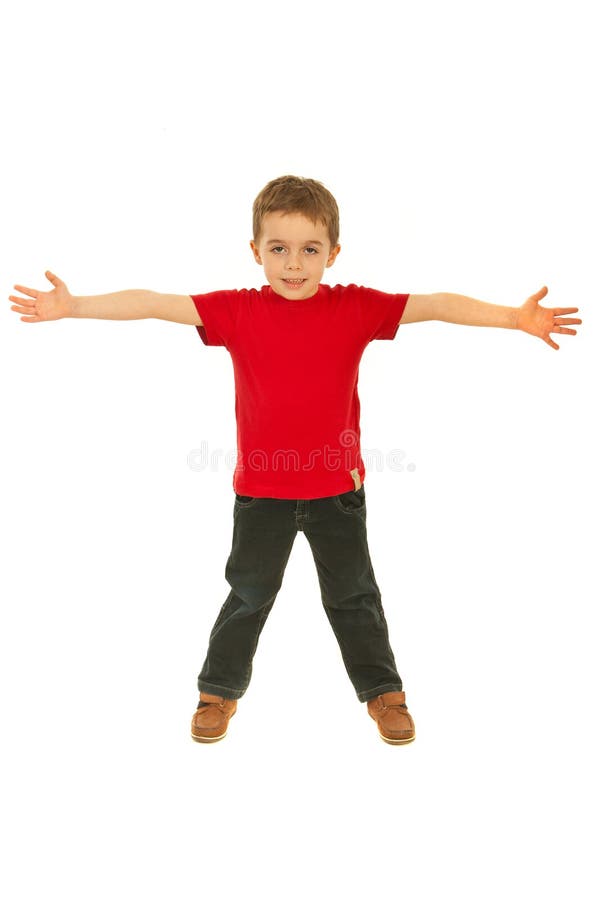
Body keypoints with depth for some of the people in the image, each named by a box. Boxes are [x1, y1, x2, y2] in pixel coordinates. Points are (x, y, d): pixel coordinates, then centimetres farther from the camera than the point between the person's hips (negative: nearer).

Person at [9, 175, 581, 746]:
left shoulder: (356, 308, -8)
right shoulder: (237, 312, -8)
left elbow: (435, 305, -10)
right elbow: (153, 303, -9)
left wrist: (515, 317, -16)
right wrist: (71, 306, -11)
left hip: (337, 485, 0)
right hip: (260, 489, 0)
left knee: (353, 594, 17)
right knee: (249, 592, 17)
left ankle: (383, 690, 36)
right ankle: (219, 690, 38)